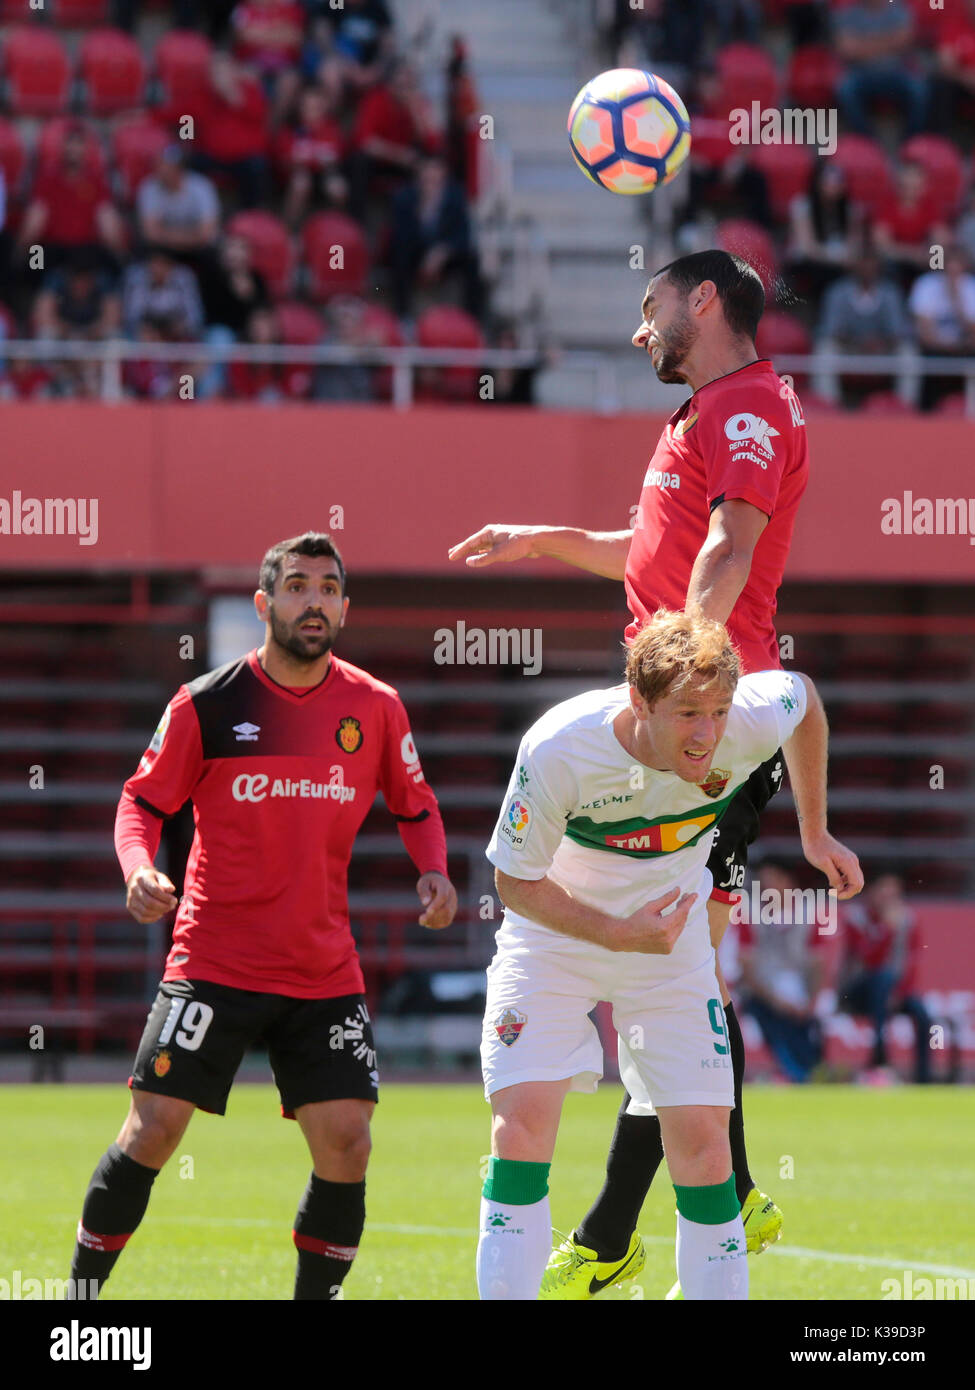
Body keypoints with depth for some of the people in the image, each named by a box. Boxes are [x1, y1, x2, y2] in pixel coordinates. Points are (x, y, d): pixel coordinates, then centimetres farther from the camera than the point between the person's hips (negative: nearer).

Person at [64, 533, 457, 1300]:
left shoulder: (375, 707, 3)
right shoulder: (207, 704, -5)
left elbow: (416, 804, 16)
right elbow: (143, 801, 2)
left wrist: (434, 870, -3)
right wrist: (140, 869, -18)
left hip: (326, 972, 3)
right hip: (213, 963, -3)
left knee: (346, 1143, -5)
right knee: (154, 1127, -8)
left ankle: (315, 1295, 12)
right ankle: (82, 1287, 8)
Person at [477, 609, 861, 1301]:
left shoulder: (752, 720, -26)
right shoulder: (558, 749, -32)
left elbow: (805, 694, 0)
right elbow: (516, 880, -18)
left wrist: (815, 830, 6)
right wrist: (617, 932, -29)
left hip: (672, 933, 2)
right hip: (556, 929, -2)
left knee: (703, 1140, -6)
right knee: (521, 1131, -16)